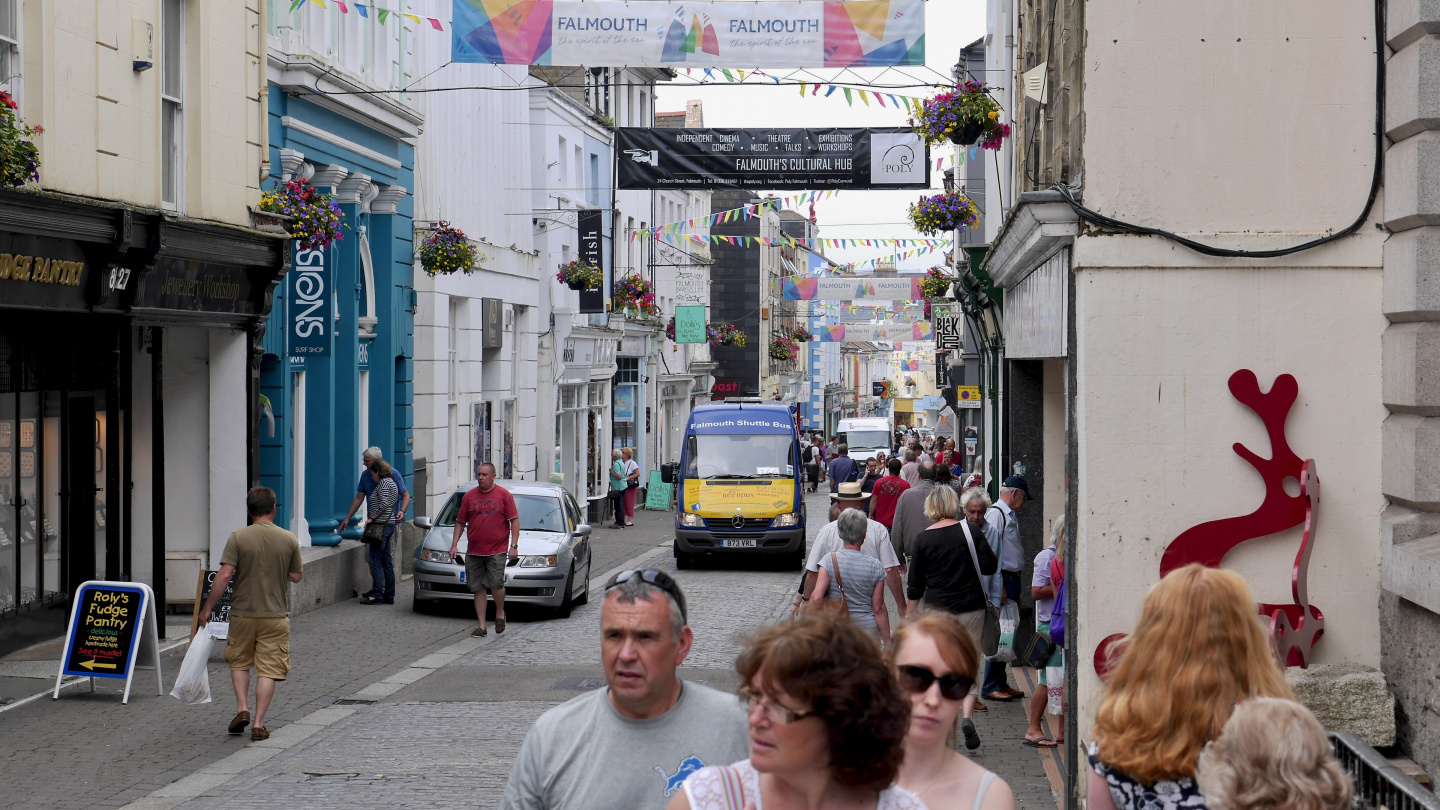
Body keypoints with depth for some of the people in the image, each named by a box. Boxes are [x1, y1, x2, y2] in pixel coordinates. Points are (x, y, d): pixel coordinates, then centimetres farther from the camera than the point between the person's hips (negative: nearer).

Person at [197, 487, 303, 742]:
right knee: (268, 670, 4)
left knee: (239, 662, 20)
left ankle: (242, 708, 7)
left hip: (243, 613, 0)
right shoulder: (289, 540, -3)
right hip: (275, 615, 0)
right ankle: (258, 724, 1)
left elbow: (224, 575, -13)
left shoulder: (238, 537, -9)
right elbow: (296, 576, 6)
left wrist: (207, 608, -5)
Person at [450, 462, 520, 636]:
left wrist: (514, 545, -7)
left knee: (496, 584, -13)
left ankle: (500, 613, 16)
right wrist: (454, 544, 3)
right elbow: (460, 522, 14)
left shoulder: (504, 495, 2)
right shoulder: (469, 496, 9)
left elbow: (515, 521, 1)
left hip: (497, 551, -3)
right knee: (478, 589, 3)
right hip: (473, 552, 3)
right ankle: (481, 626, 8)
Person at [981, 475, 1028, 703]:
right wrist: (999, 587, -20)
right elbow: (990, 553, -18)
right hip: (1001, 580, -10)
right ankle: (991, 687, -1)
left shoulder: (1011, 516, 18)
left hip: (1012, 579, 10)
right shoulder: (996, 514, -13)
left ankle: (1001, 683, 19)